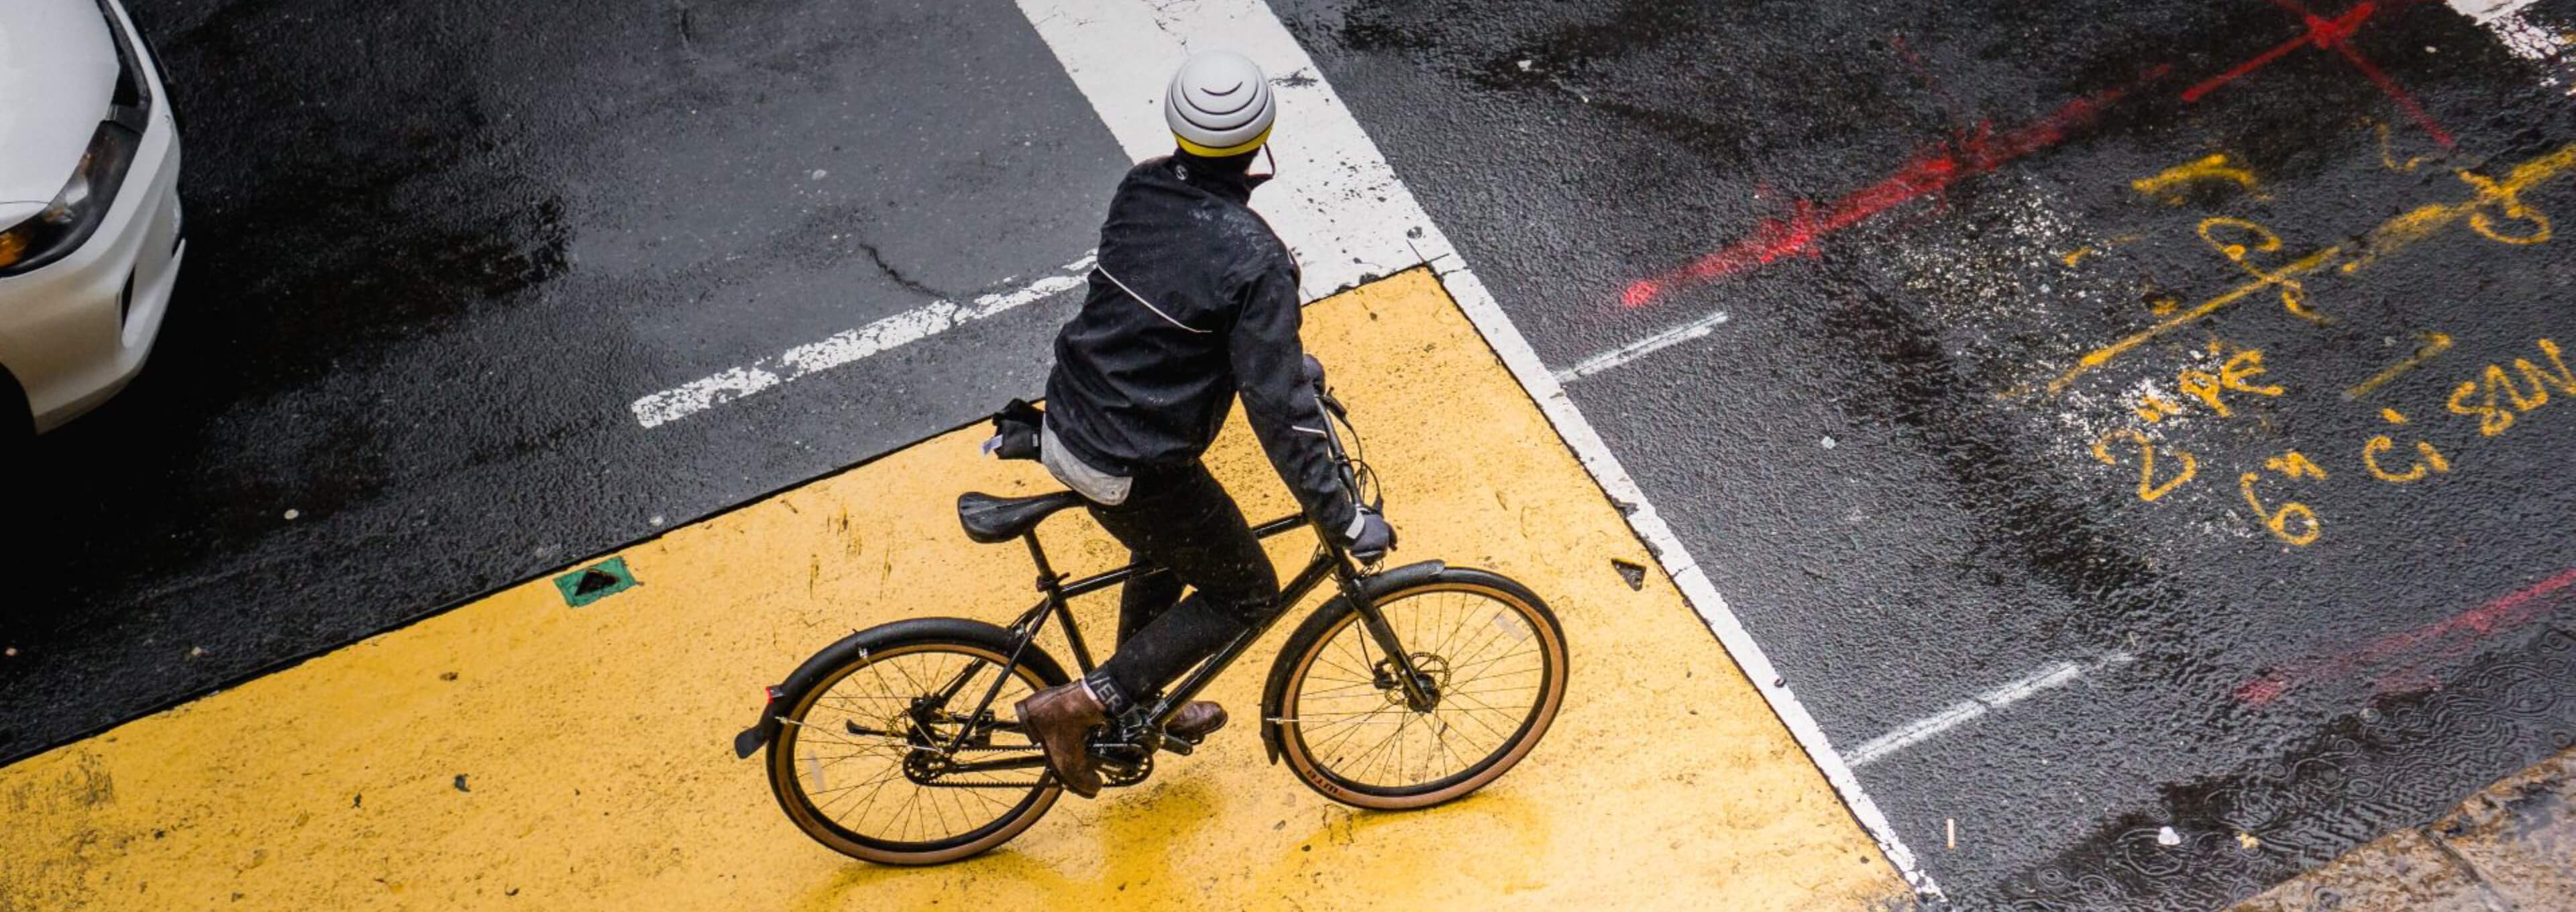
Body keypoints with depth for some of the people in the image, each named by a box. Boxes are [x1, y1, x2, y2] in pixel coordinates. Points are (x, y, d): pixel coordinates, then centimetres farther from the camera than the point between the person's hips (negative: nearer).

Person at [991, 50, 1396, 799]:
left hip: (1066, 426, 8)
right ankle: (1078, 705, 10)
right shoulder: (1254, 259, -23)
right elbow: (1278, 409, -23)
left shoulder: (1138, 191, -1)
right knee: (1248, 594, 14)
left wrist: (1283, 352, 25)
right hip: (1135, 471, -8)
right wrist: (1345, 520, -15)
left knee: (1166, 555, 32)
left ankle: (1139, 710, 52)